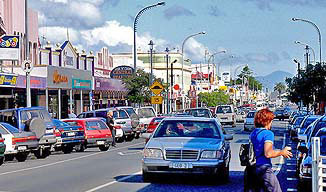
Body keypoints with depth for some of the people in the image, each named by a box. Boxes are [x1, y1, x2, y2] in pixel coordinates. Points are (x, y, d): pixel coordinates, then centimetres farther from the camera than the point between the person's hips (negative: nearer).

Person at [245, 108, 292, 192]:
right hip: (263, 168, -8)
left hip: (251, 168, 8)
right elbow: (268, 154, -20)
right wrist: (282, 152, -6)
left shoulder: (253, 133, 14)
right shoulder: (268, 134, -10)